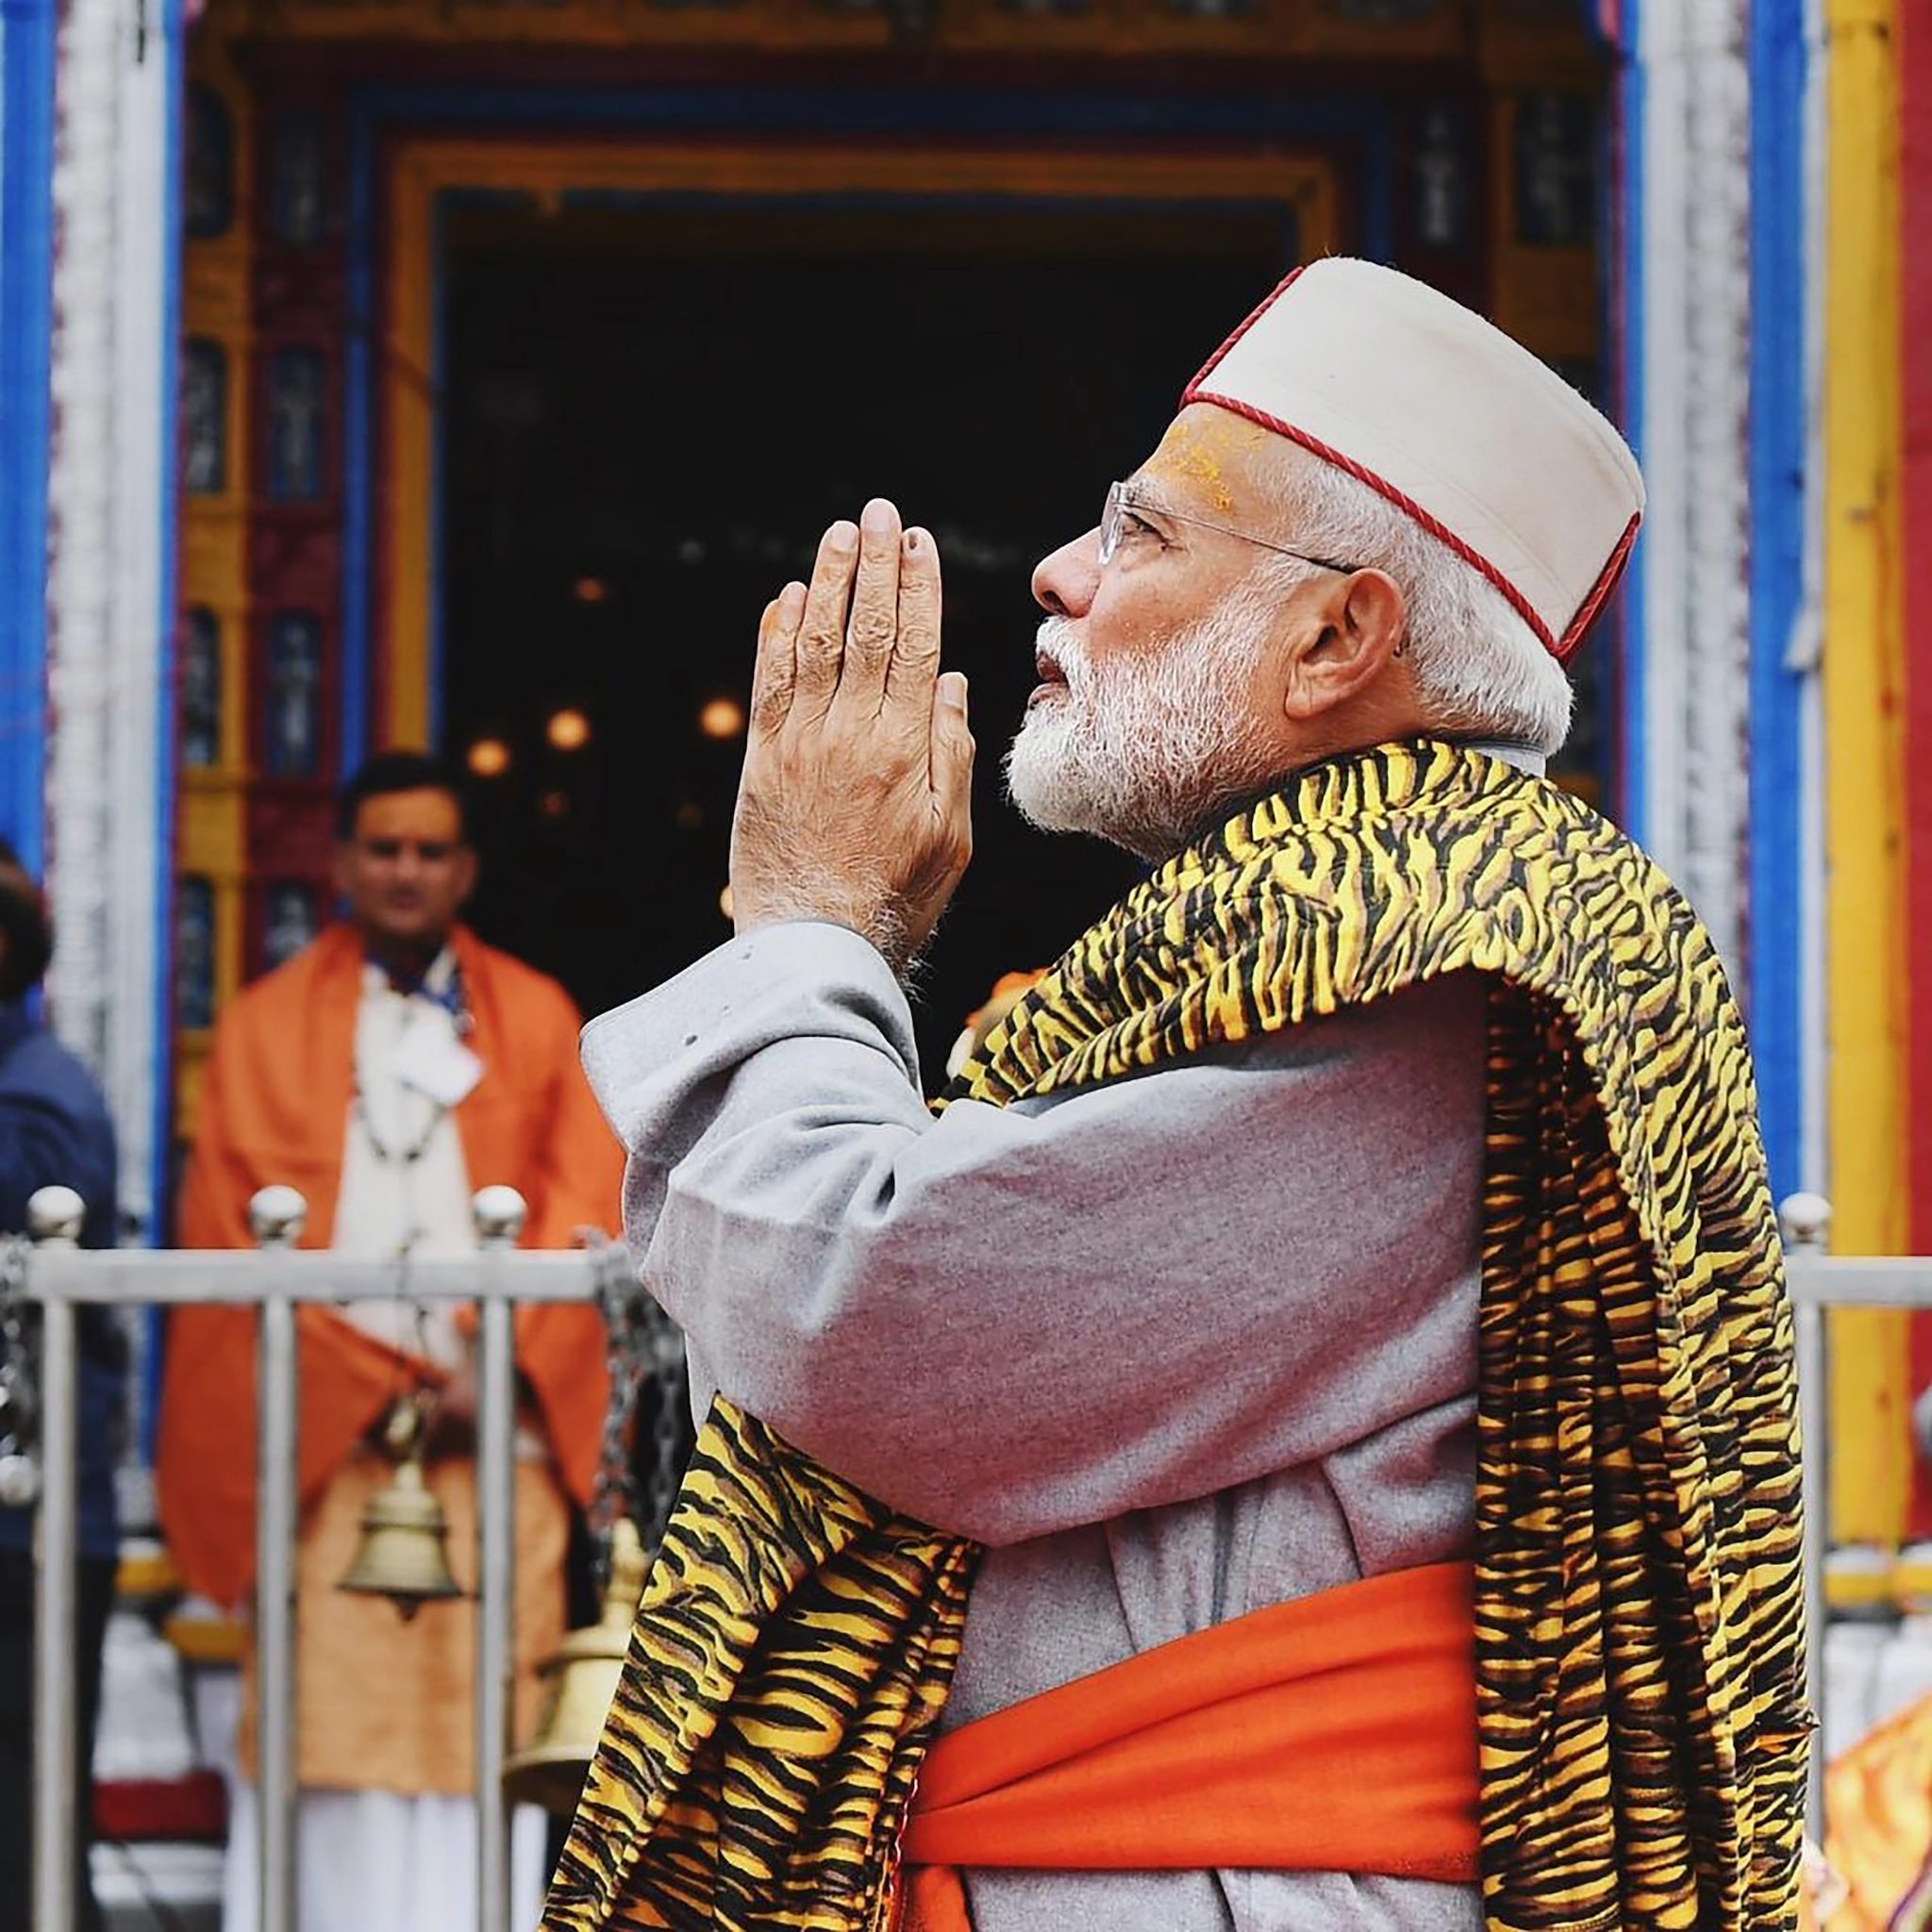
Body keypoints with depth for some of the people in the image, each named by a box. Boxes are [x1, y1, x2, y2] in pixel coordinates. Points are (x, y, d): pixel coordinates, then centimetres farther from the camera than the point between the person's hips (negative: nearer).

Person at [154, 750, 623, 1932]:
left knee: (478, 1731, -5)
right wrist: (373, 1378, -7)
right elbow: (233, 1235, 3)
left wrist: (498, 1368, -11)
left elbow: (588, 1213, 4)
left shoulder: (538, 1023, 14)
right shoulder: (268, 1028, 12)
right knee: (329, 1728, -6)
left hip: (496, 1437, 1)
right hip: (324, 1448, -1)